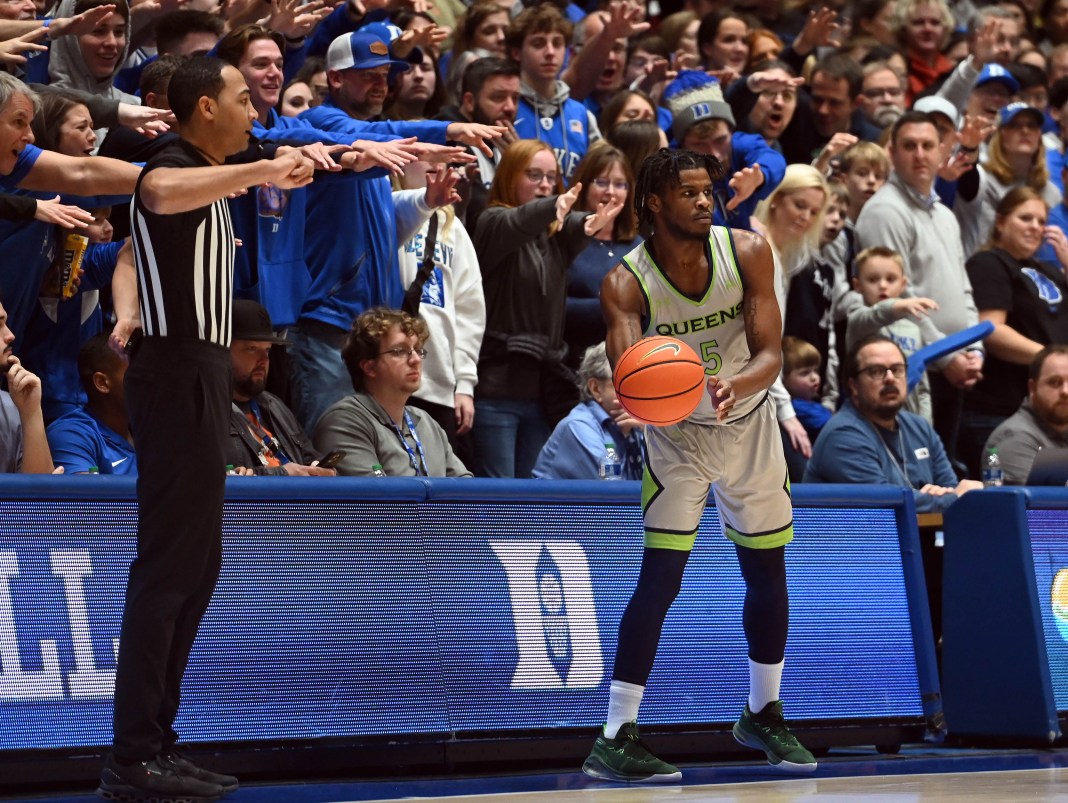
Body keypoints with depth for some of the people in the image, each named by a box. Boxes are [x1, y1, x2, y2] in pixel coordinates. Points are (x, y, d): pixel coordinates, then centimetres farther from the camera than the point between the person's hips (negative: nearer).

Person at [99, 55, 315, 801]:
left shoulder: (208, 180, 19)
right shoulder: (175, 167, -13)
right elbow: (160, 193, -40)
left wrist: (131, 312, 15)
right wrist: (263, 170, -50)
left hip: (201, 373, 11)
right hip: (180, 374, -11)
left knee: (195, 564, 12)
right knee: (169, 565, -11)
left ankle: (155, 740, 17)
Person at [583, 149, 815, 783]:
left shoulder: (748, 253, -18)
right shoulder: (626, 283, -23)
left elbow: (771, 355, -21)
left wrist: (735, 384, -43)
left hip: (749, 423, 4)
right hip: (676, 435, -3)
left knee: (769, 574, 13)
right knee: (660, 579, -14)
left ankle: (764, 716, 33)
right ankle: (615, 741, -13)